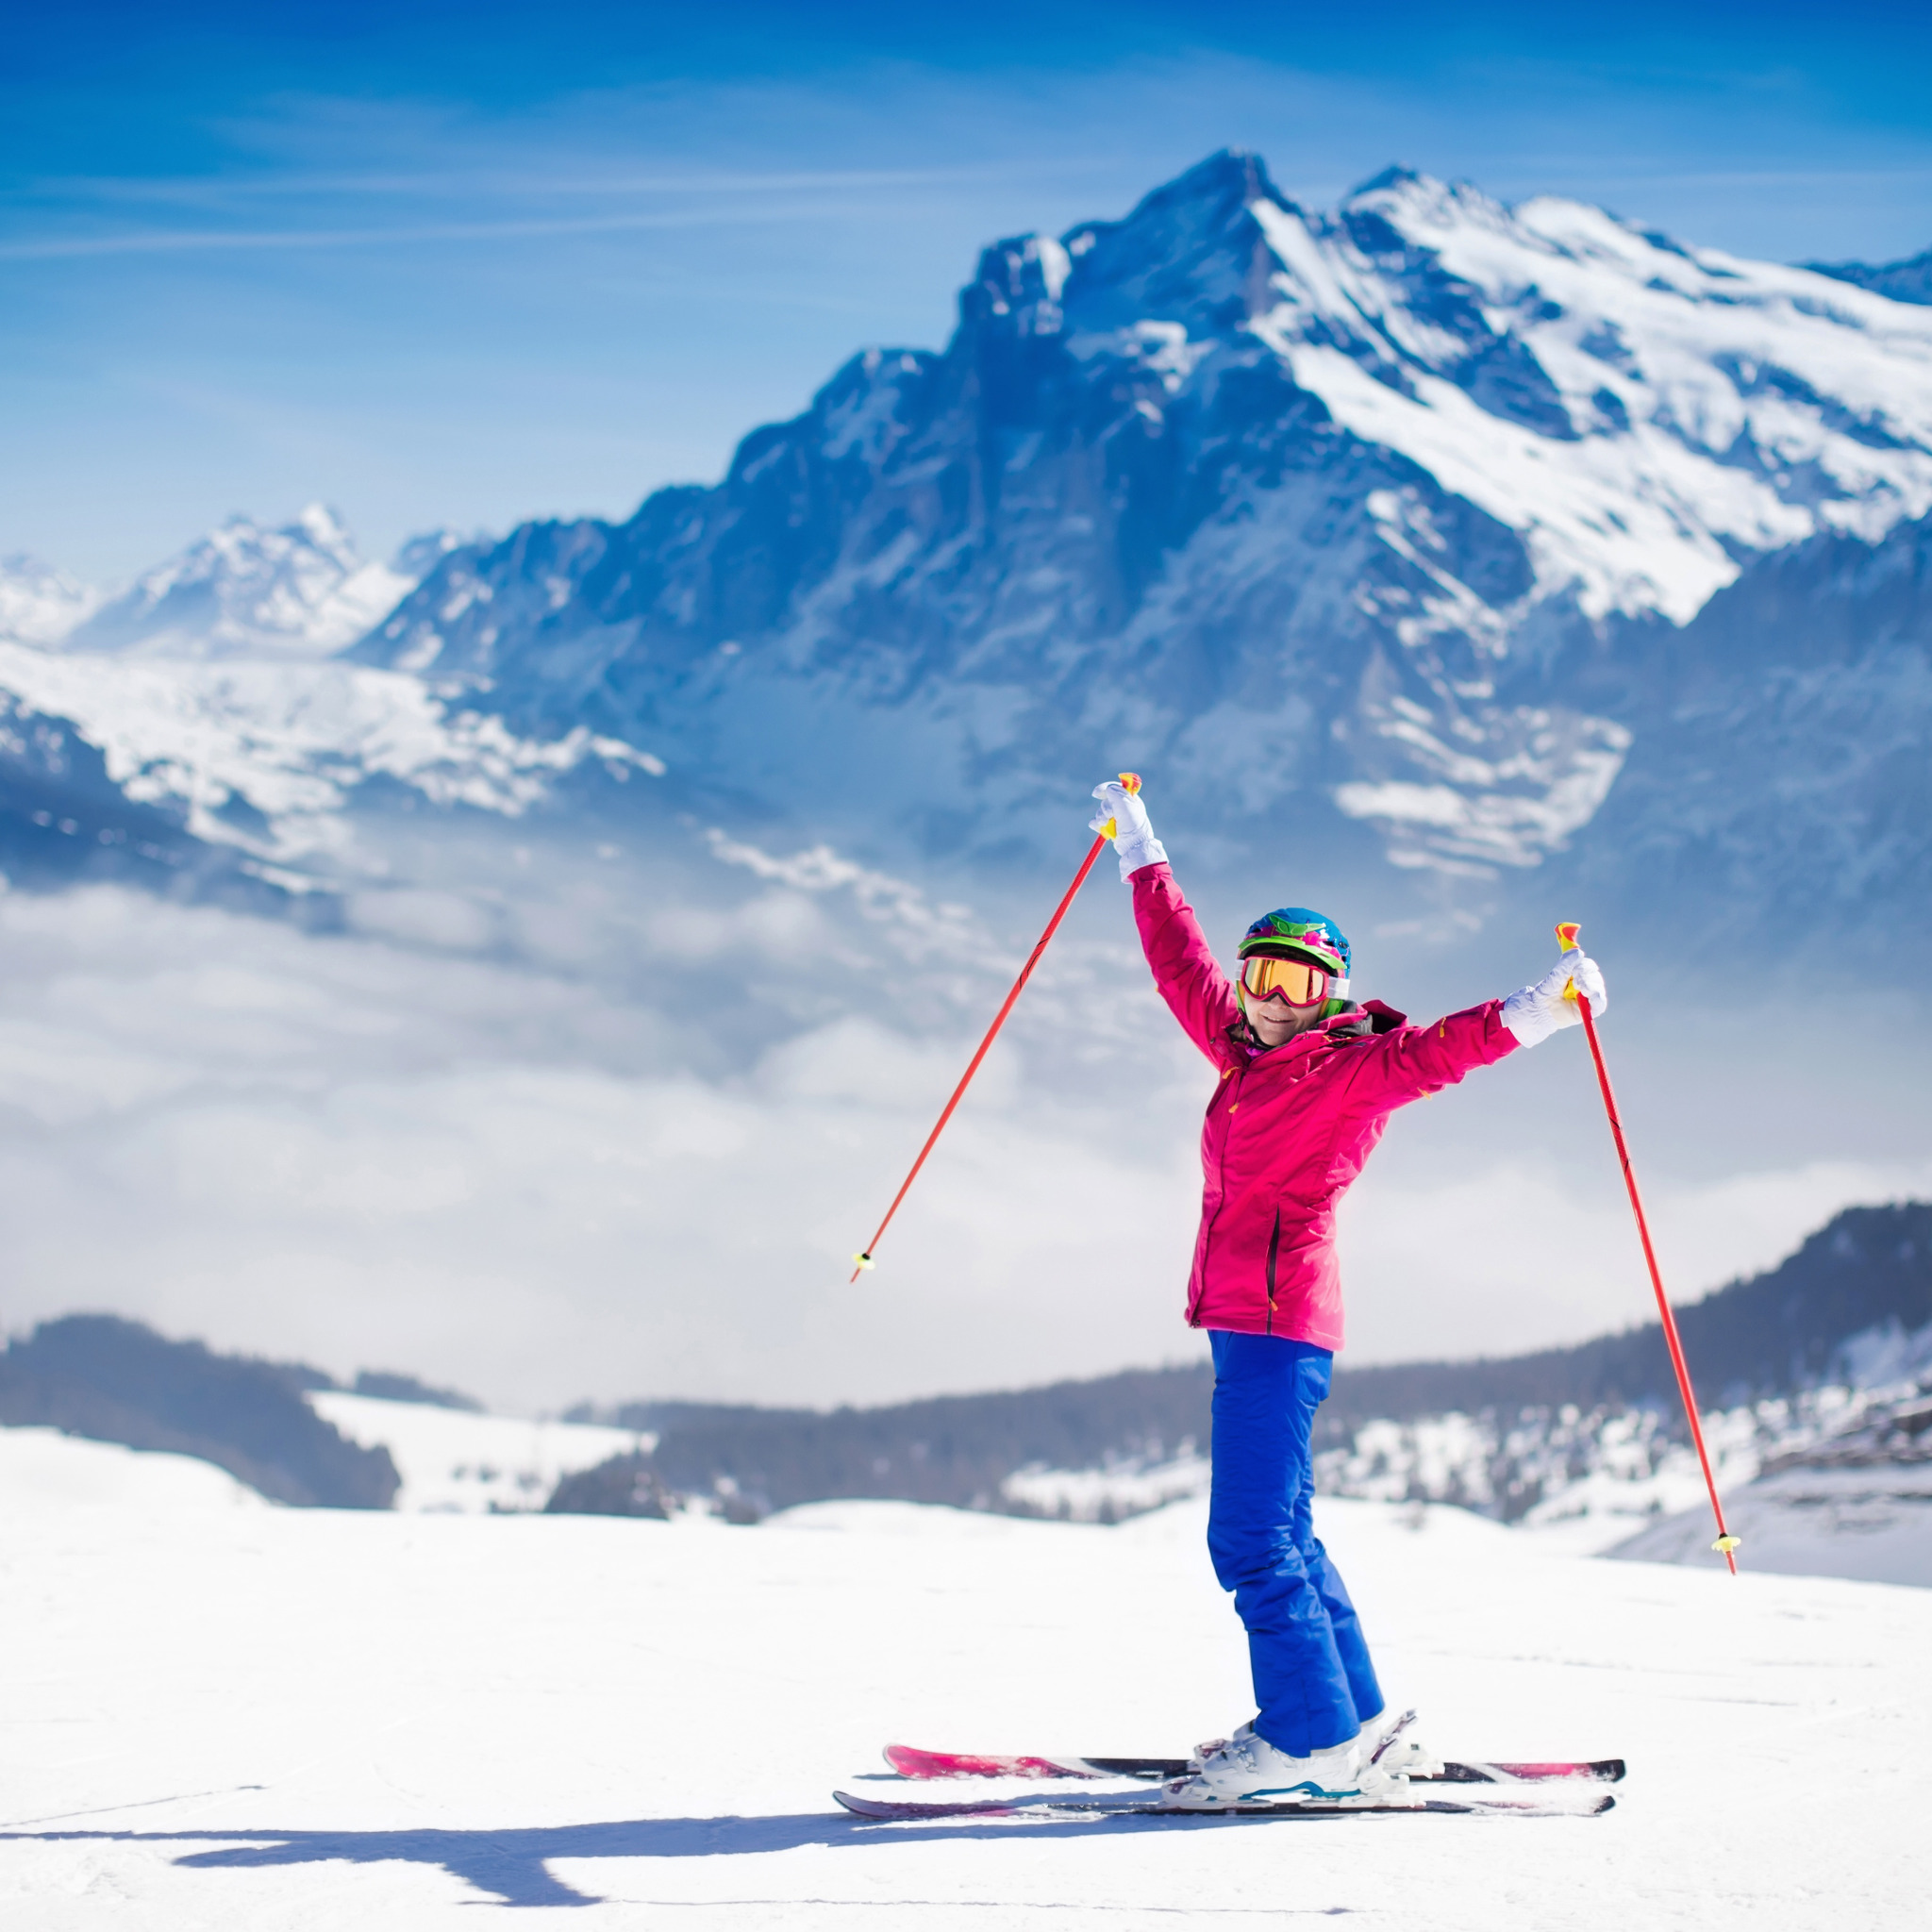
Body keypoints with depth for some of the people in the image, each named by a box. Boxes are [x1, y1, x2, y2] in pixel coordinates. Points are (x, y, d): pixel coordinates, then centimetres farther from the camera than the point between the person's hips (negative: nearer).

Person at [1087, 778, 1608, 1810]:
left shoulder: (1354, 1067, -4)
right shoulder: (1248, 1057, 17)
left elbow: (1437, 1050, -20)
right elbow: (1183, 965, 30)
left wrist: (1536, 1009, -37)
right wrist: (1141, 853, 38)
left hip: (1280, 1318, -9)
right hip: (1242, 1320, 9)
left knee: (1252, 1538, -12)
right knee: (1282, 1532, 12)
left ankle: (1312, 1745, -10)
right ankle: (1360, 1726, 18)